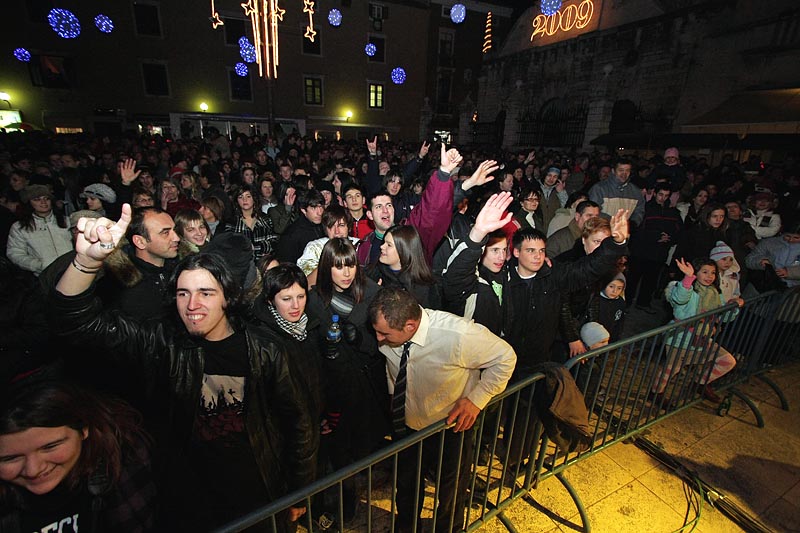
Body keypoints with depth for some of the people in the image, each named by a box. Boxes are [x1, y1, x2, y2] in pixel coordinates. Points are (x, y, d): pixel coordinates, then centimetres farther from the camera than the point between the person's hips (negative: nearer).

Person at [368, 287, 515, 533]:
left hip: (452, 425, -3)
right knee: (405, 485, 27)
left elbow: (505, 357, -21)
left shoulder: (457, 335, -39)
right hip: (406, 425, 4)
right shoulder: (389, 333, -23)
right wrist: (394, 402, 6)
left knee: (451, 492, 25)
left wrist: (476, 399, -23)